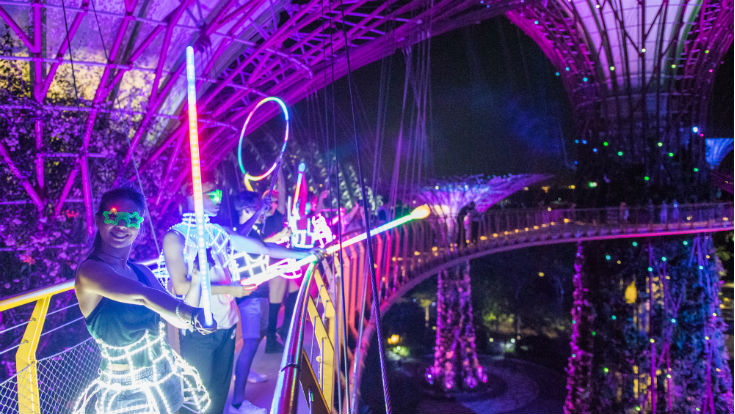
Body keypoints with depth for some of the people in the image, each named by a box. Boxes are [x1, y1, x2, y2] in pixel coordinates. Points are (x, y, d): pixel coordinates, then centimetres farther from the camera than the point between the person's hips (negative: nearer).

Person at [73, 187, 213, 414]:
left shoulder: (141, 271, 3)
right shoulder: (89, 270, -19)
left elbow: (179, 319, 0)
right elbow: (144, 296, -37)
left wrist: (197, 275, -8)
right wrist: (192, 314, -51)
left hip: (167, 376, 6)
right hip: (126, 393, -6)